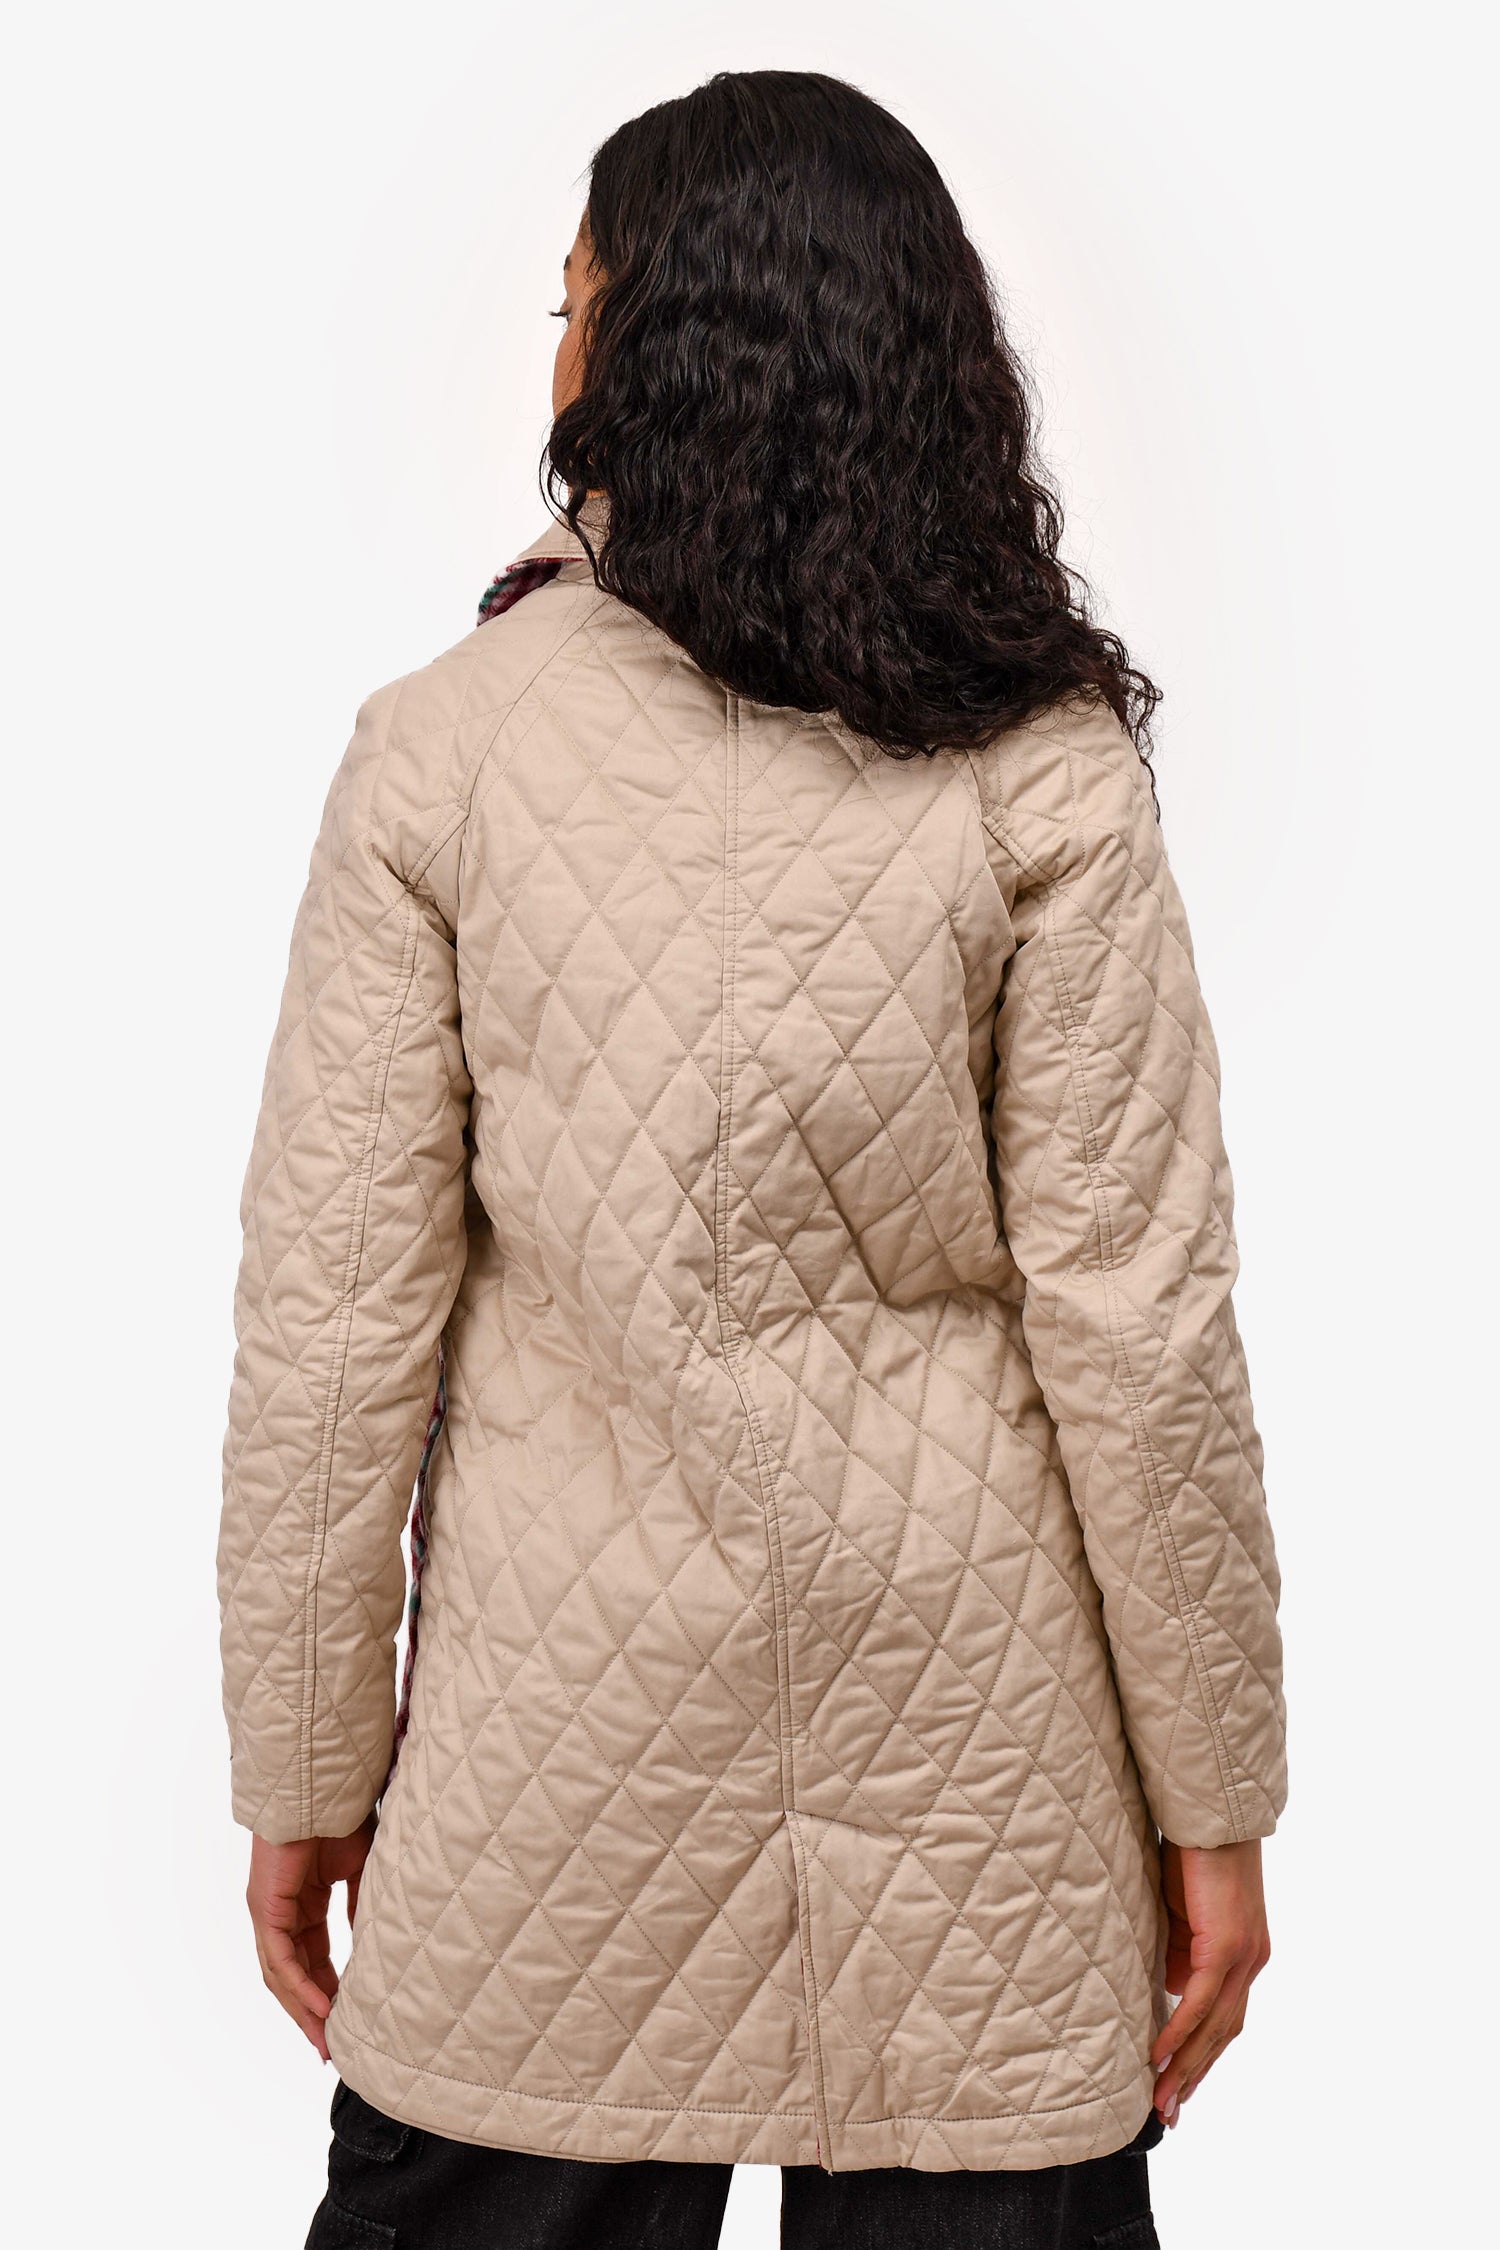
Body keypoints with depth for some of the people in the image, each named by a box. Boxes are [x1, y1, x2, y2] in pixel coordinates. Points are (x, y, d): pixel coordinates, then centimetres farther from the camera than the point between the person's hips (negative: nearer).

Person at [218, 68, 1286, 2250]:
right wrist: (1213, 1799, 3)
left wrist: (309, 1763, 6)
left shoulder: (439, 749, -7)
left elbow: (333, 1324, -6)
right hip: (962, 1737, 0)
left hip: (559, 1735, 0)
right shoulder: (1044, 776, -7)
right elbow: (1141, 1329, -8)